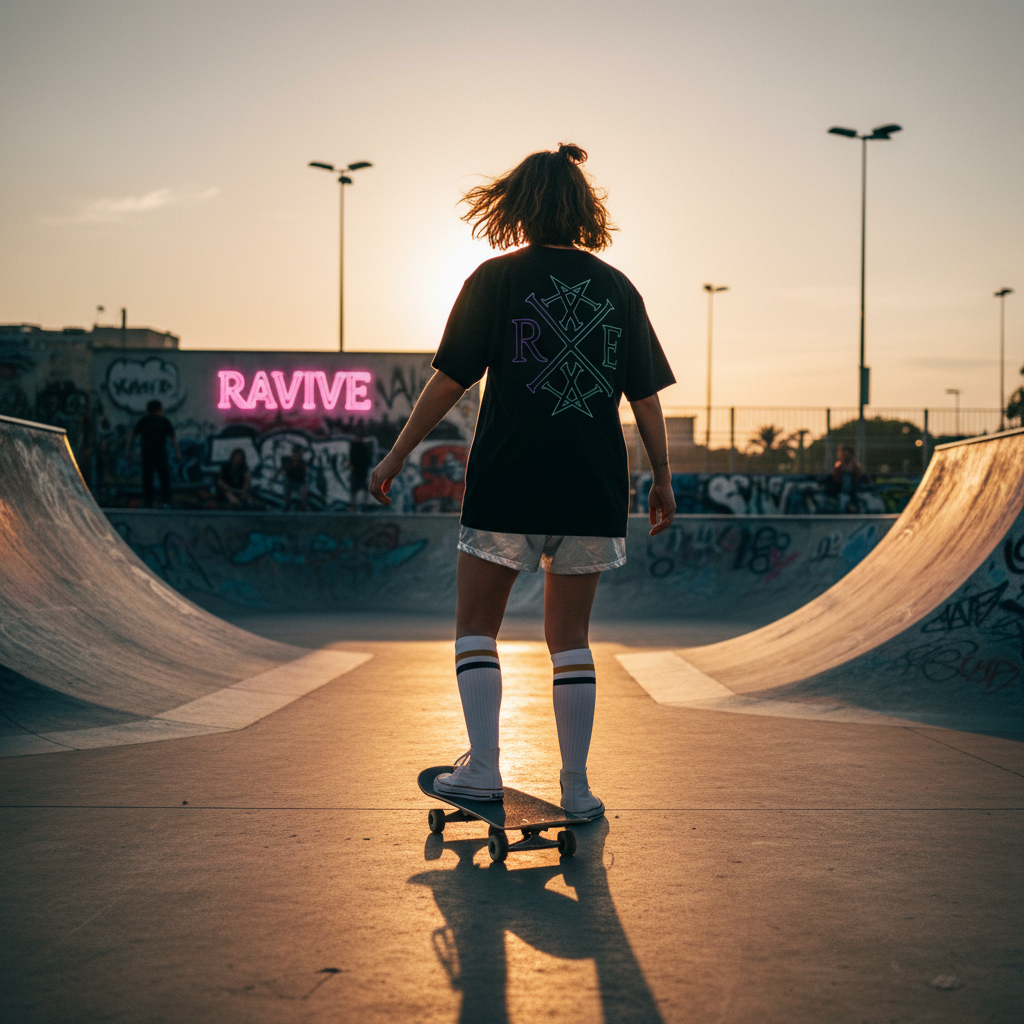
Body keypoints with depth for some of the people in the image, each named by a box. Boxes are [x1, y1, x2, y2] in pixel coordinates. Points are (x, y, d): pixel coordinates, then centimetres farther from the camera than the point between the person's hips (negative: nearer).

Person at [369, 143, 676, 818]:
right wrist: (664, 481, 17)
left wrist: (397, 456, 5)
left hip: (508, 487, -3)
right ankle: (576, 789, 14)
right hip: (593, 491, 3)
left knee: (477, 627, 12)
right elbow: (646, 397, 7)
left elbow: (450, 382, -4)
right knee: (570, 639, 12)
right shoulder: (618, 289, 6)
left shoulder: (497, 278, -3)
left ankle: (483, 769, 5)